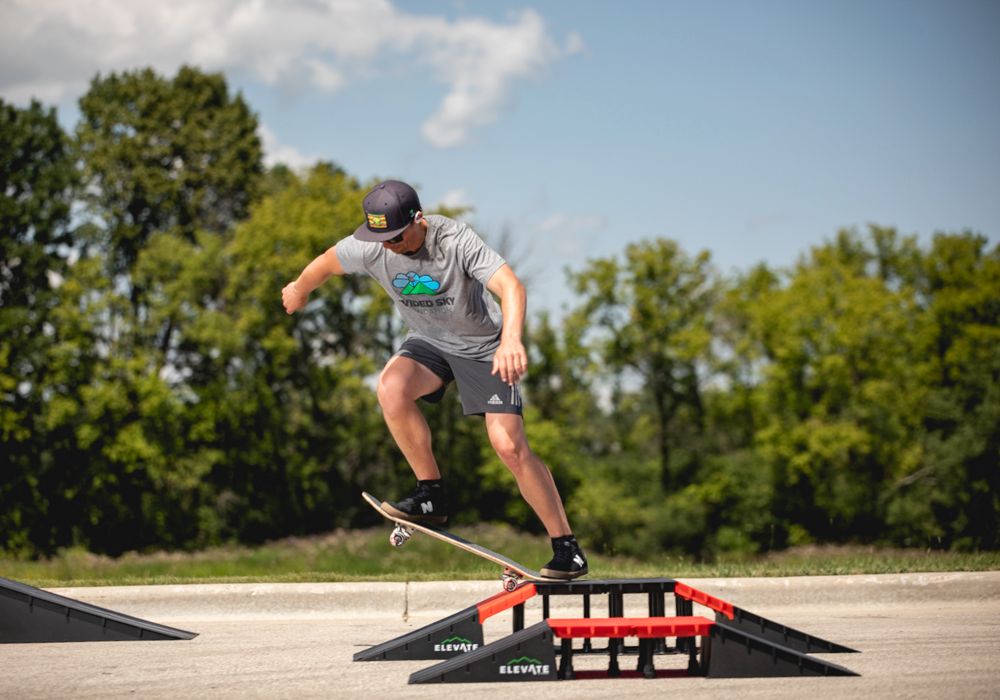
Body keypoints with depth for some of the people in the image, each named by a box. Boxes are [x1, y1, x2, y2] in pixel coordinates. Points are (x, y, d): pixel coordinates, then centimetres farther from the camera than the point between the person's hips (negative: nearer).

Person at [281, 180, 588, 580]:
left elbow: (511, 287, -42)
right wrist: (300, 289, 25)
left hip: (483, 346, -4)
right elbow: (327, 263, 6)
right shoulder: (370, 249, -17)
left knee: (509, 446, -15)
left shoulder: (456, 241, -30)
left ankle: (567, 549, -3)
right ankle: (431, 496, -14)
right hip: (429, 342, 4)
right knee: (391, 388, -30)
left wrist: (511, 340, -60)